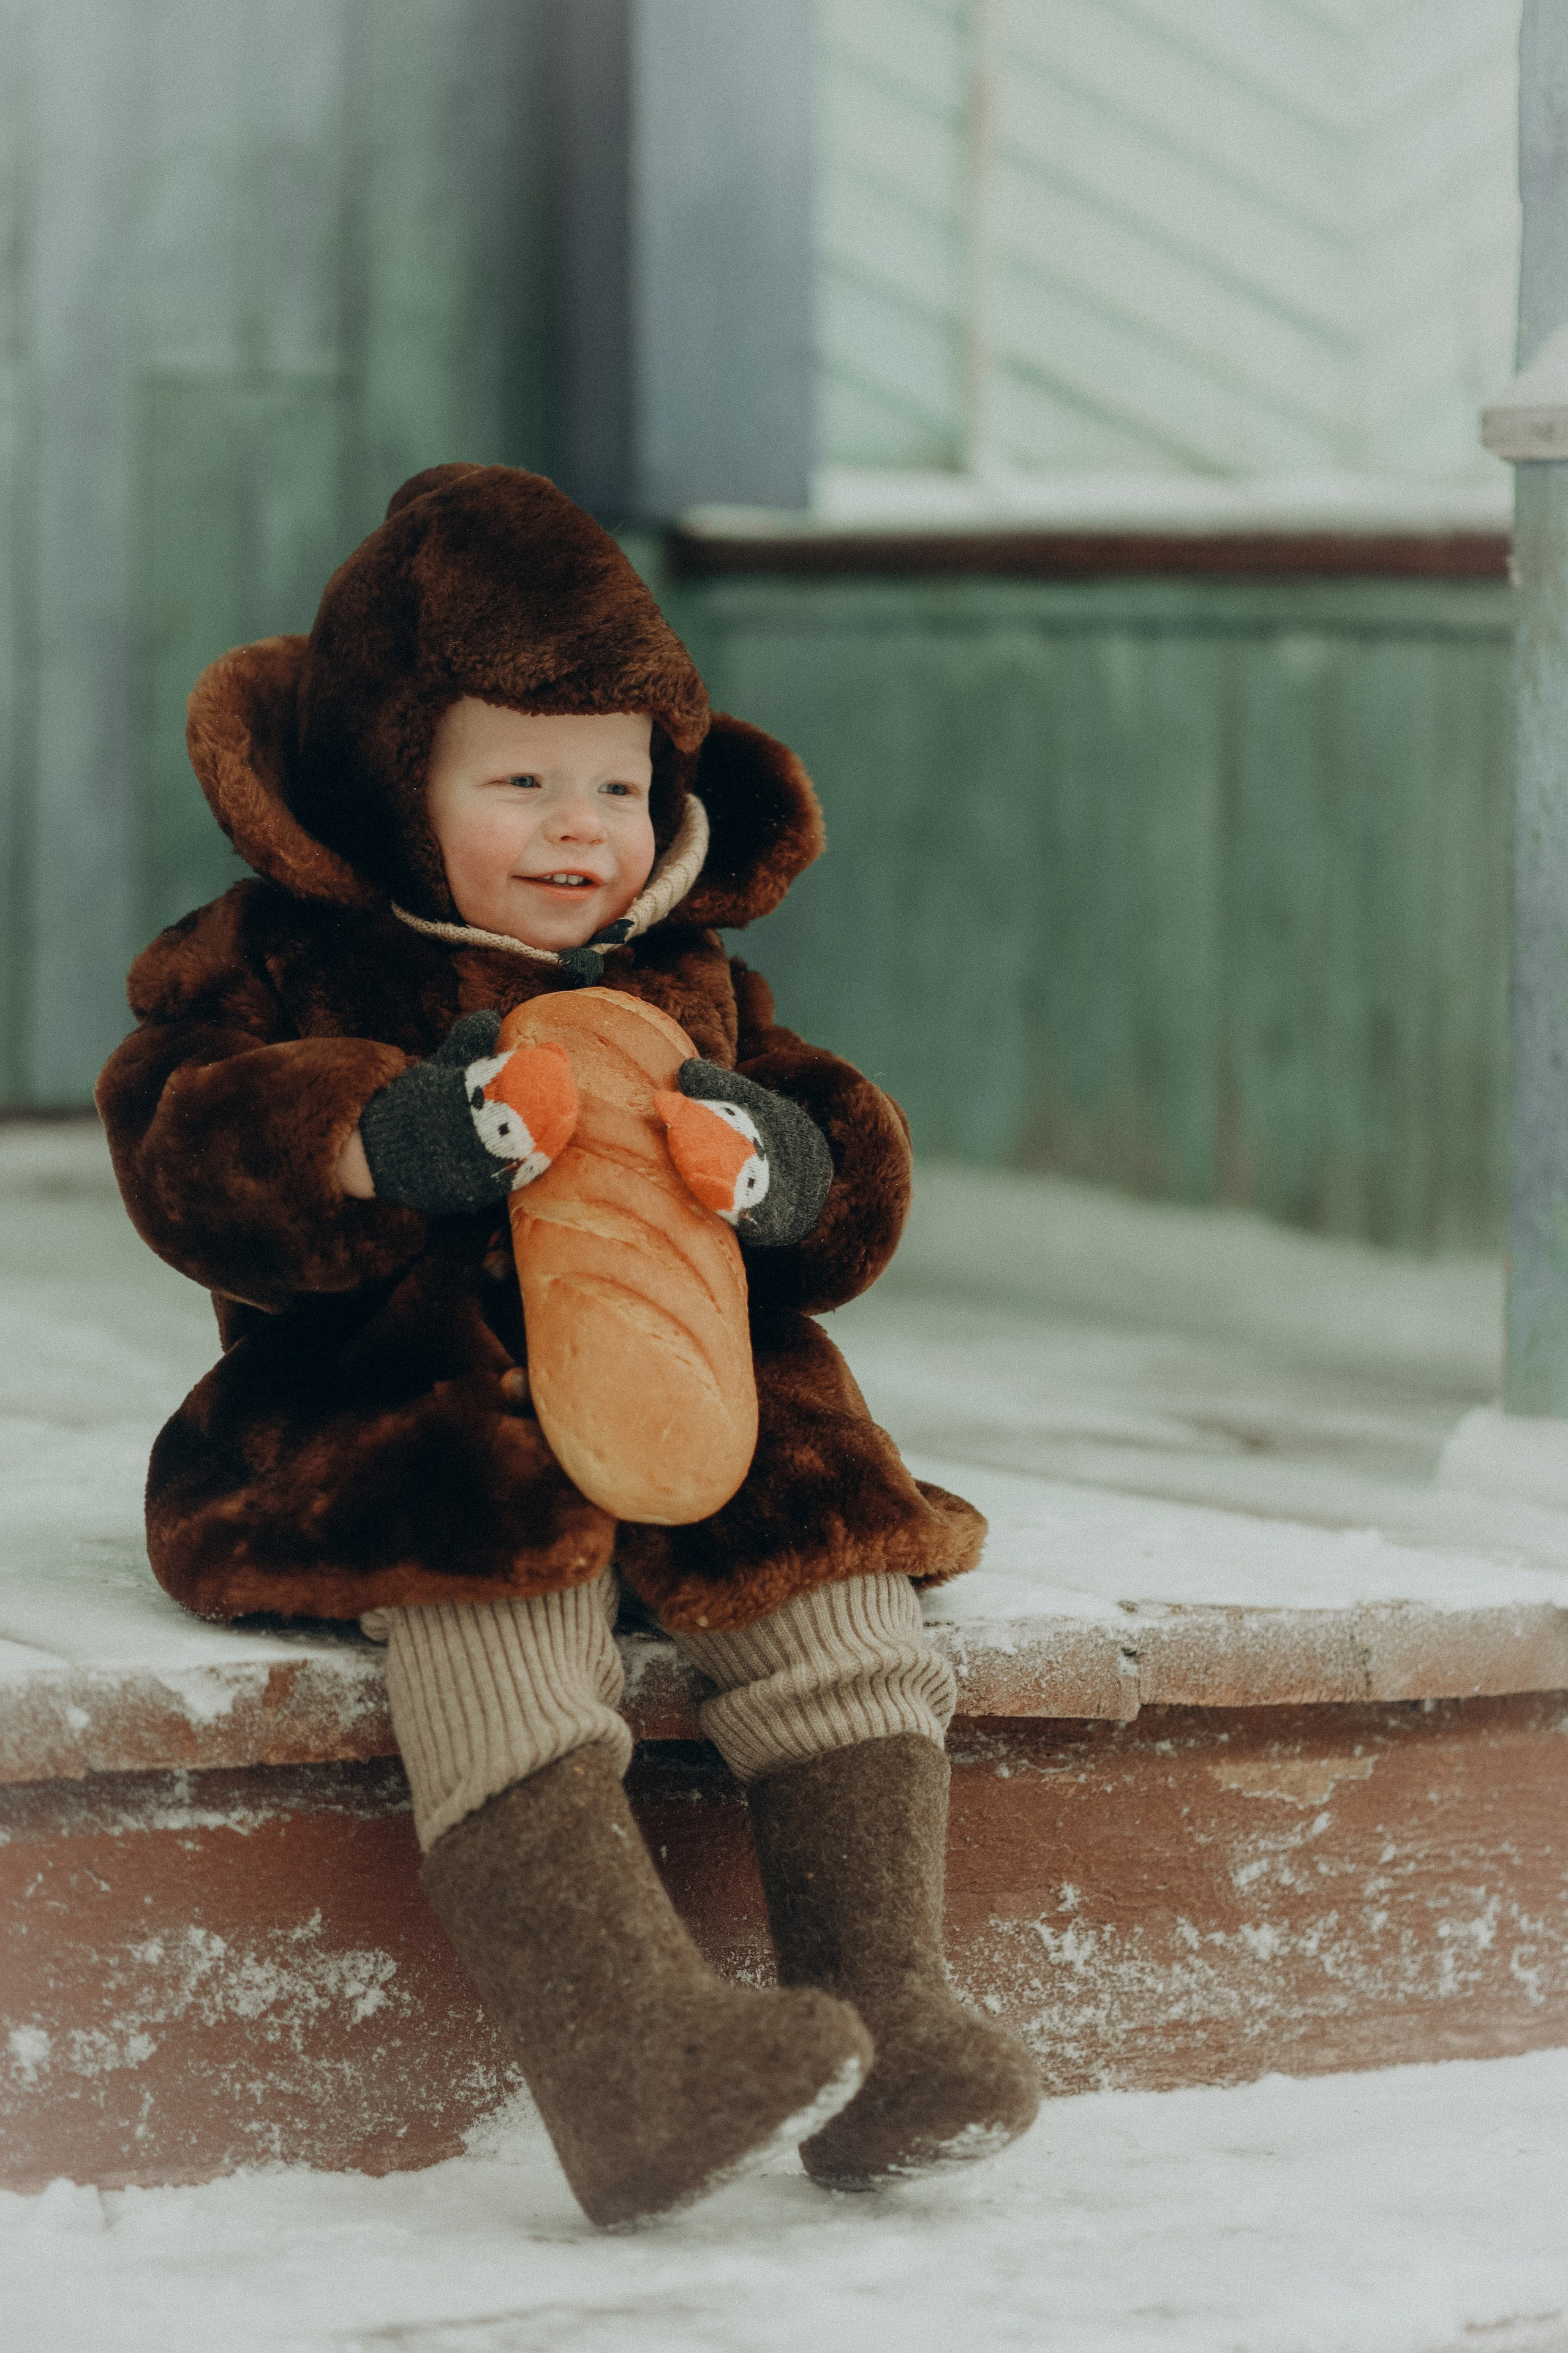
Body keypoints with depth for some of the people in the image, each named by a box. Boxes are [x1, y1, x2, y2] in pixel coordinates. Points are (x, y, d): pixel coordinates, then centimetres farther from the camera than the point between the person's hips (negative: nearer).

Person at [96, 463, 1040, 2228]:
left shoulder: (683, 980, 21)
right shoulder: (285, 961, 6)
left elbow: (851, 1183, 20)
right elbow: (181, 1151, -10)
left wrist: (790, 1168, -6)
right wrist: (369, 1141, -29)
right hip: (394, 1416, -4)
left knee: (826, 1551, -22)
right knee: (489, 1573, -35)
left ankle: (886, 2011, -23)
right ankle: (625, 2051, -46)